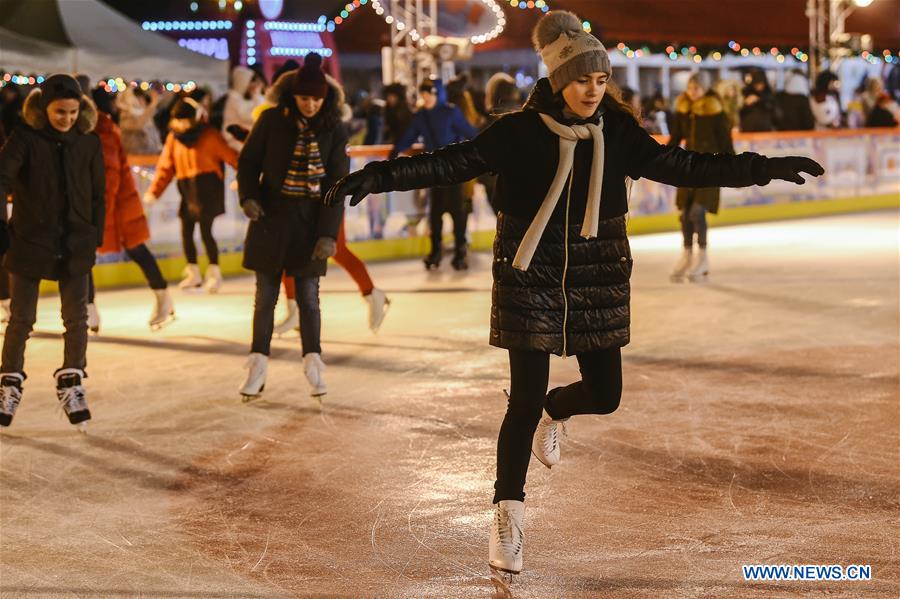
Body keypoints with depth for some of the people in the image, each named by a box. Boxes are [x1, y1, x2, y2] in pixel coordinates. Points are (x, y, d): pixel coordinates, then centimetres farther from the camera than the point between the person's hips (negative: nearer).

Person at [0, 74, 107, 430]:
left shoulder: (88, 143, 0)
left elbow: (97, 194, 7)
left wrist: (94, 237, 4)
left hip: (74, 245, 2)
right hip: (29, 241, -2)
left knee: (76, 318, 1)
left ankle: (71, 384, 15)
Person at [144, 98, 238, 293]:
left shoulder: (209, 135, -8)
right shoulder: (173, 137, 5)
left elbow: (230, 156, -8)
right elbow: (165, 166, 6)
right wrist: (154, 191, 0)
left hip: (207, 189, -5)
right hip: (187, 191, 6)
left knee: (205, 231, -11)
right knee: (186, 232, 7)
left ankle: (214, 273, 6)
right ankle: (193, 273, 23)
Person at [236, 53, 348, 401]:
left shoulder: (334, 131, -4)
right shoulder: (272, 121, -5)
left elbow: (337, 185, -6)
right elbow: (249, 160, 6)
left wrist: (328, 233, -13)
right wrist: (249, 196, -12)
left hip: (310, 223, -1)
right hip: (271, 218, 1)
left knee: (308, 297, 3)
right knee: (265, 296, 6)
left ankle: (313, 365, 10)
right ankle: (258, 365, 13)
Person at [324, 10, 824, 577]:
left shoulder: (618, 133, -1)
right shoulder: (519, 132, -12)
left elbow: (681, 166, 6)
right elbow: (451, 162, -16)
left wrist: (763, 168, 5)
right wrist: (379, 177, -27)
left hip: (598, 276, 4)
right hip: (530, 276, -4)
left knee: (604, 395, 6)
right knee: (525, 401, -4)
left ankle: (553, 411, 43)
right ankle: (508, 517, 11)